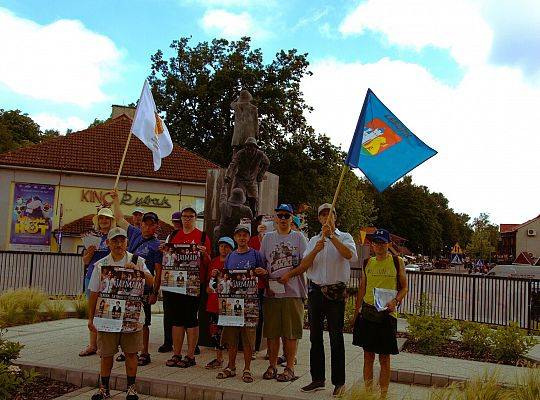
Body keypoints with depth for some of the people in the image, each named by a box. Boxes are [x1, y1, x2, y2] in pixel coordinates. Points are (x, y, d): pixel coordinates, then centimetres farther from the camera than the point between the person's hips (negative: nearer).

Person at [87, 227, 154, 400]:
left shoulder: (137, 261, 1)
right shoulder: (101, 265, 4)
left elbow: (151, 282, -8)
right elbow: (94, 293, 7)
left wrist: (137, 269, -22)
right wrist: (90, 318, 7)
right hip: (107, 316, 1)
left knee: (131, 353, 5)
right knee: (106, 354, 8)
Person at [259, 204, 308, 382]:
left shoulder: (299, 238, 4)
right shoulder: (267, 238, 13)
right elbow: (261, 262, 16)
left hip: (293, 291, -2)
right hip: (271, 291, 3)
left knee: (291, 332, 1)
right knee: (272, 331, 8)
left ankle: (289, 368, 12)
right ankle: (272, 366, 20)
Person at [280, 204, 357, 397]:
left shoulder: (344, 237, 4)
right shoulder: (314, 240, 15)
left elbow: (350, 255, -18)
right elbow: (304, 265, 3)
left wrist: (332, 236, -20)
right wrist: (316, 250, -14)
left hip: (336, 292, -4)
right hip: (316, 291, 4)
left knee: (336, 337, -1)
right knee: (315, 337, 9)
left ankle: (339, 382, 8)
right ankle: (317, 379, 19)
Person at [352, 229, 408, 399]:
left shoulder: (397, 262, -1)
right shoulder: (368, 263, 8)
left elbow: (404, 287, 3)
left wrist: (395, 301, -16)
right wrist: (356, 311, 12)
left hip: (387, 313, -3)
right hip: (367, 312, 3)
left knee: (384, 358, 5)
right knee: (368, 355, 9)